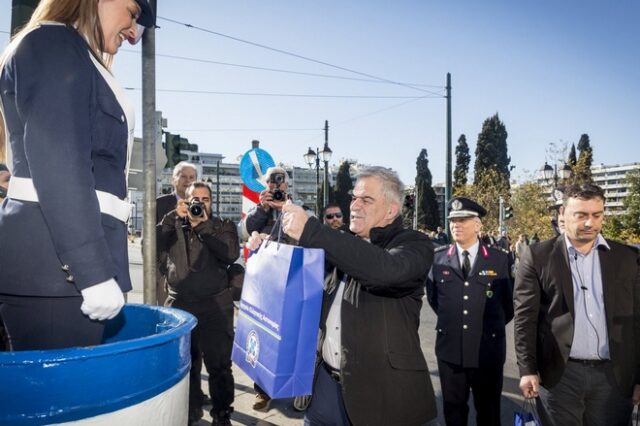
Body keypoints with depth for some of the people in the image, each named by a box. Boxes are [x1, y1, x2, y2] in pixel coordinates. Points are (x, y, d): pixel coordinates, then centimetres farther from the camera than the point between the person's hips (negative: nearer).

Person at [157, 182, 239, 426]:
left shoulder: (223, 227, 5)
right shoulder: (174, 225, 10)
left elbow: (231, 254, -14)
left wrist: (202, 226, -14)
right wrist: (175, 217, -13)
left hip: (215, 306, -2)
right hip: (179, 304, 2)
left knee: (219, 364, 2)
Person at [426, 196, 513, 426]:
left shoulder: (499, 259, -5)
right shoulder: (438, 258, -2)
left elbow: (508, 302, 4)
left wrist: (492, 327, 10)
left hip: (488, 349, -1)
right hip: (449, 348, 1)